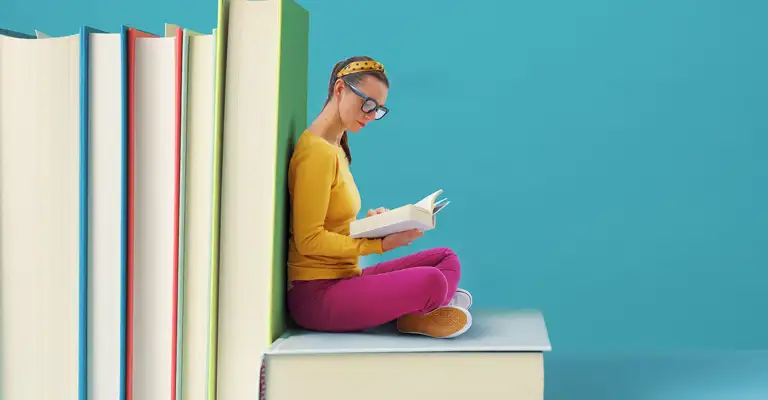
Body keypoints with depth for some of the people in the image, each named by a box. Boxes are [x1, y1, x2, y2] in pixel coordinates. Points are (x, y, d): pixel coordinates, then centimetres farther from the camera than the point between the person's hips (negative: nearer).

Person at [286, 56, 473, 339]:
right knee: (431, 282, -28)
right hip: (315, 296, -10)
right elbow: (308, 240, -19)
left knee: (446, 259, 4)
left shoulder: (335, 149, 18)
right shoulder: (317, 151, -14)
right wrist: (381, 244, -21)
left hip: (343, 279, 10)